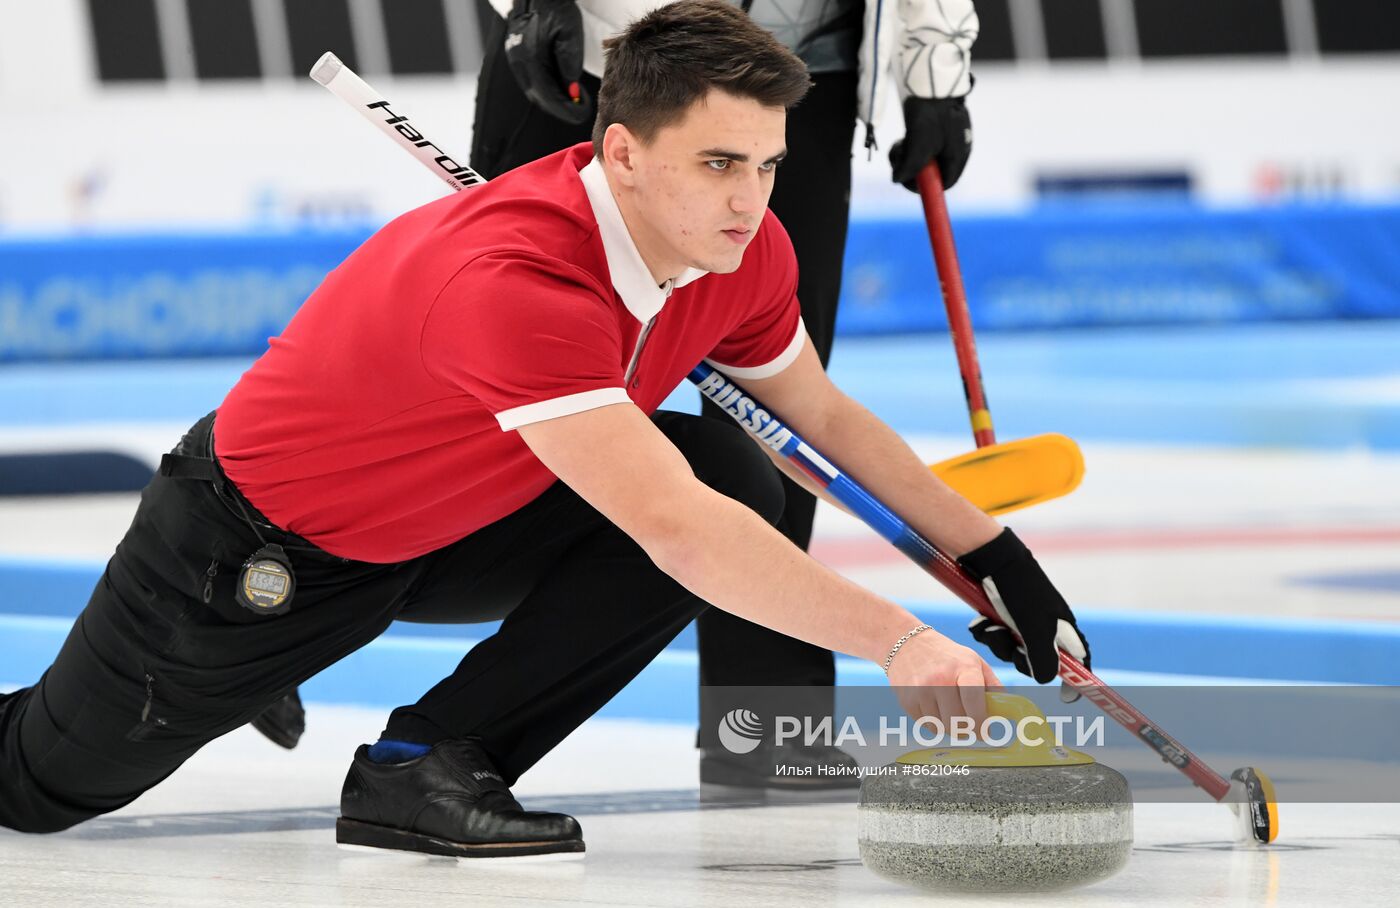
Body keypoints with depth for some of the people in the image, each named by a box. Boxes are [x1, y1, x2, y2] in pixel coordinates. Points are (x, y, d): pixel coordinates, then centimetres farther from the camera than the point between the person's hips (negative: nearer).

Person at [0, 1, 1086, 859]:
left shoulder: (745, 253, -15)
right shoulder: (516, 274, -41)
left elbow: (824, 413, 7)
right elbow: (671, 525, -48)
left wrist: (995, 552, 2)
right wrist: (895, 640, -51)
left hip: (459, 528, 7)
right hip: (265, 545, -7)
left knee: (740, 479, -16)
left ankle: (427, 763, -7)